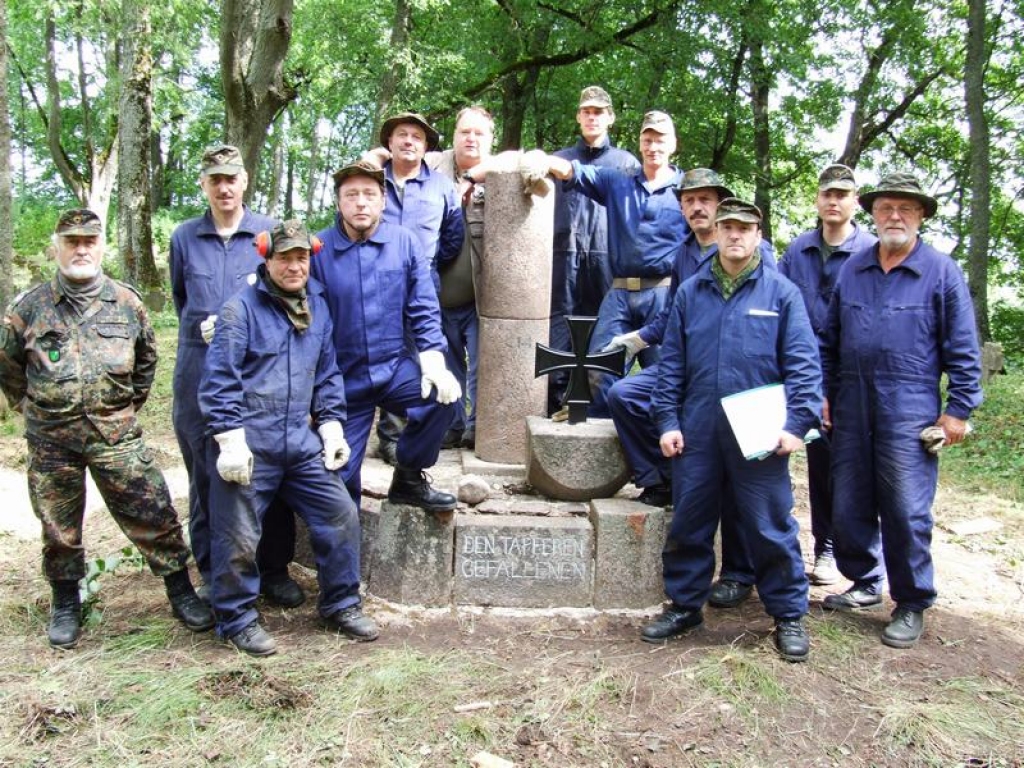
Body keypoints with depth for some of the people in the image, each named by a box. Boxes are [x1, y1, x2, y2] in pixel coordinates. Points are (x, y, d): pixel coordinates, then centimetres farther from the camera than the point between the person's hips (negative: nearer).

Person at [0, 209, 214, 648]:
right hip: (50, 439, 0)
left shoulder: (127, 303, 2)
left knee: (153, 515, -1)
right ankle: (65, 602, 32)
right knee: (59, 528, 12)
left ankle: (180, 590, 15)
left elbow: (146, 360, 16)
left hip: (116, 434, 0)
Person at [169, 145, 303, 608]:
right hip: (199, 369, 1)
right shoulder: (185, 237, 9)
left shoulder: (270, 233, 3)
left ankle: (274, 570, 17)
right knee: (205, 474, 6)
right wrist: (201, 329, 5)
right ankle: (213, 576, 18)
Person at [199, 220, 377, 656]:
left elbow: (327, 374, 18)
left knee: (341, 514, 5)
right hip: (249, 444, -5)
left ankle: (340, 605, 23)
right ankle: (237, 619, 24)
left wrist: (332, 425, 8)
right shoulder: (241, 307, -6)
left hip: (301, 442, 6)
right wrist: (230, 438, -16)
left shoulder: (317, 307, 13)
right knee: (238, 537, 2)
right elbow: (220, 379, -10)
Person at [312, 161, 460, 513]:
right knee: (339, 476, -1)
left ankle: (409, 478, 1)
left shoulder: (404, 242, -4)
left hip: (396, 367, 1)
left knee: (444, 395, -25)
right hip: (342, 378, -1)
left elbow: (423, 309, -1)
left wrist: (433, 362, -15)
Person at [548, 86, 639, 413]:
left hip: (607, 256, -1)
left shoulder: (627, 162, 16)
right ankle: (556, 403, 1)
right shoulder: (557, 160, 21)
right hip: (564, 254, 1)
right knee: (559, 326, -4)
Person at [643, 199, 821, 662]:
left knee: (771, 528, 4)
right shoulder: (691, 292, 9)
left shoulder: (781, 292, 1)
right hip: (697, 432, 3)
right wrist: (668, 421, 3)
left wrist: (796, 424, -10)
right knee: (688, 524, 11)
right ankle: (684, 605, 28)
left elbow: (803, 364, -2)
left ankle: (788, 615, 21)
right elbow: (672, 363, 9)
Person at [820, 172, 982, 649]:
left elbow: (962, 350, 0)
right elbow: (830, 338, 16)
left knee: (906, 511, -1)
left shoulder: (942, 271, 0)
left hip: (909, 411, -4)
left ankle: (911, 606, 14)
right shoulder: (852, 269, 11)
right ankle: (866, 584, 29)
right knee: (848, 506, 10)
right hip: (851, 408, 5)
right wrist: (823, 392, 12)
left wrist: (959, 409, -5)